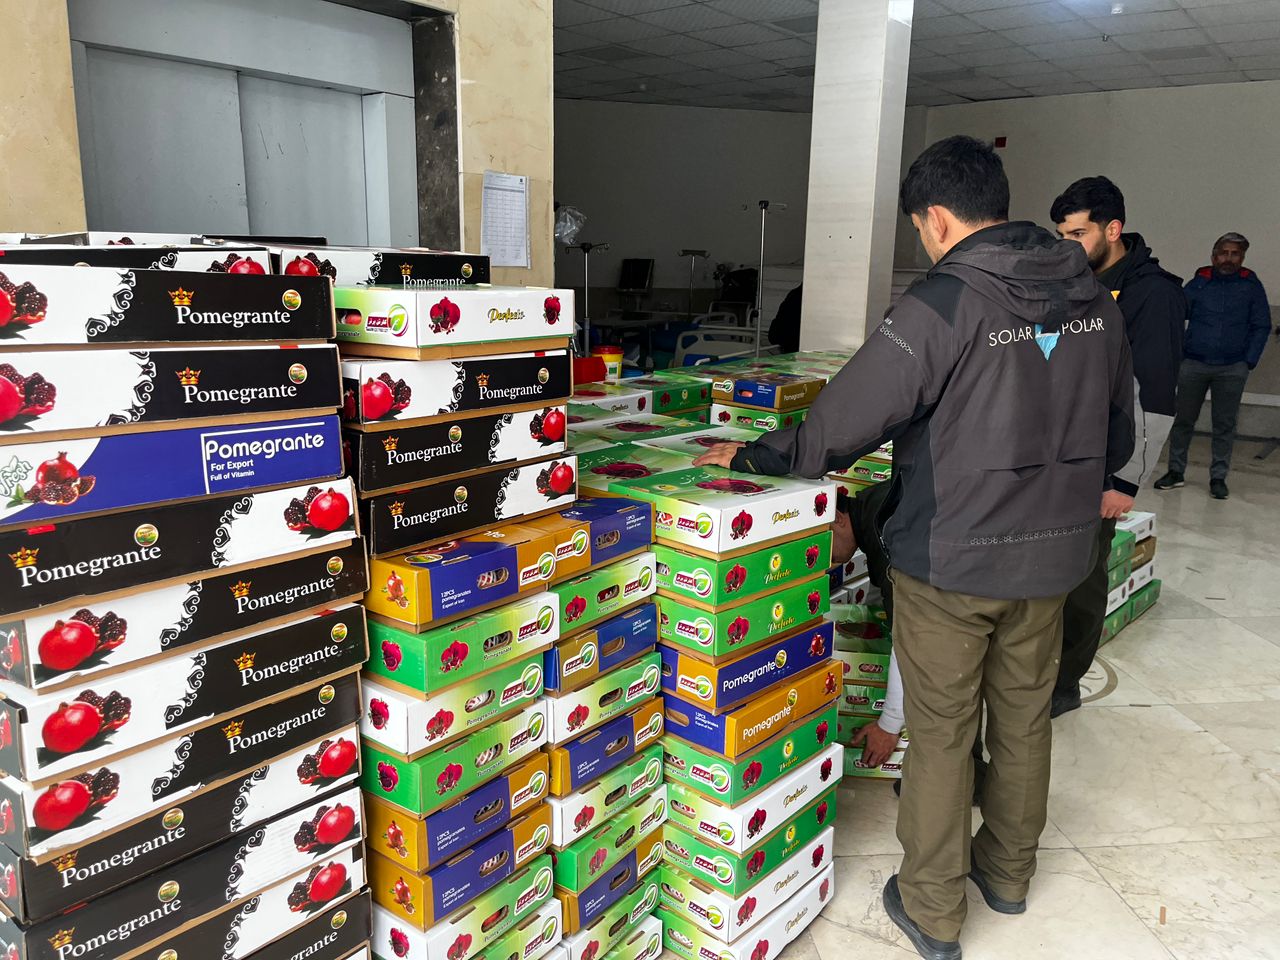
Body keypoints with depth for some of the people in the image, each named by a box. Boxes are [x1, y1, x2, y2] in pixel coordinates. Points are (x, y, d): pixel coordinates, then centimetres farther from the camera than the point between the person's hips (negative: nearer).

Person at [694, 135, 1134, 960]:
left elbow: (839, 426, -20)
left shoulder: (943, 304, -20)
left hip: (950, 559, -6)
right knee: (1025, 716, 21)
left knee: (941, 733, 8)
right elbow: (1117, 435, 13)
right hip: (1055, 552, 7)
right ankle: (1009, 870, 41)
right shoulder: (1094, 297, 2)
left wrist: (750, 457, -5)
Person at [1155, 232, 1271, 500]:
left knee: (1225, 425, 4)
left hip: (1232, 369, 0)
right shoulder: (1199, 283, 4)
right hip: (1193, 365, 0)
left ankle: (1218, 477, 11)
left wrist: (1249, 361, -2)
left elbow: (1262, 326, 7)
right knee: (1183, 420, 4)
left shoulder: (1251, 285, 5)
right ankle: (1176, 471, 14)